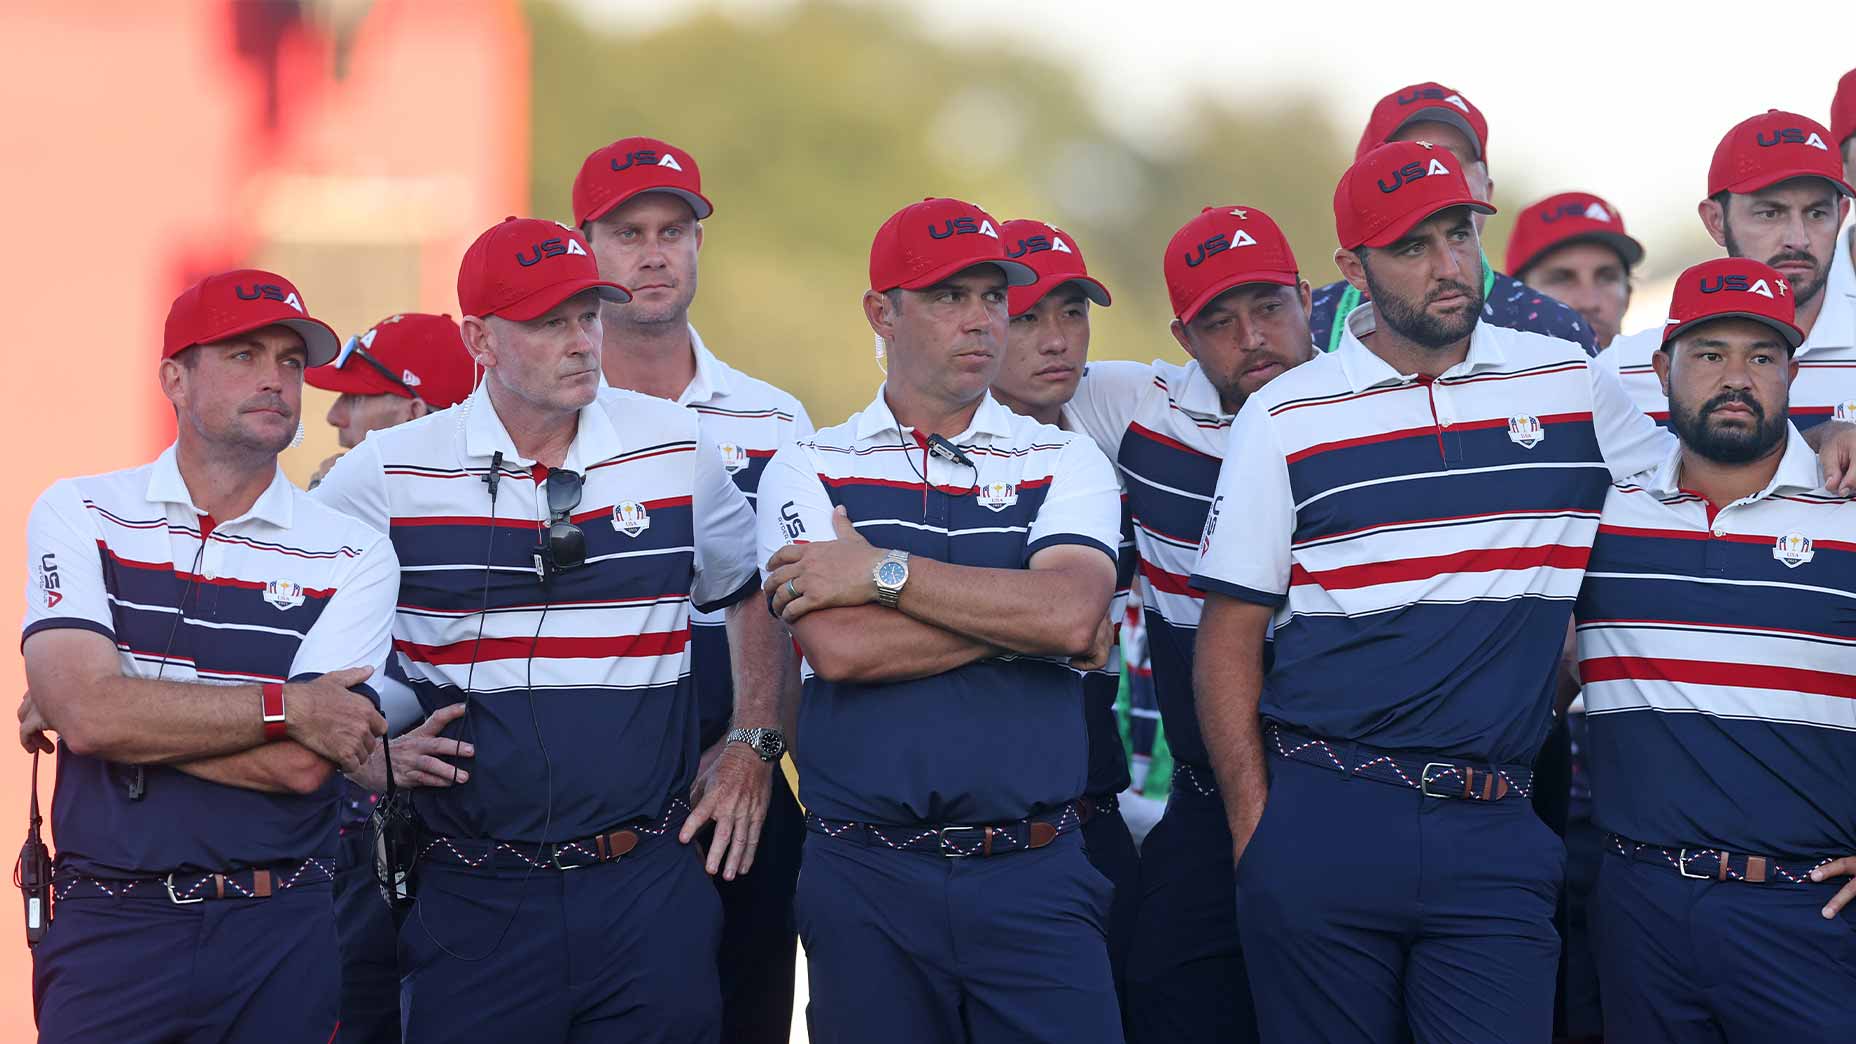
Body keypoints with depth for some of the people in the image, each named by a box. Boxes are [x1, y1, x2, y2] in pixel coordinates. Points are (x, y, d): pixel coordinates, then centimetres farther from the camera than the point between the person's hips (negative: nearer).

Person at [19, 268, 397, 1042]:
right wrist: (286, 706, -10)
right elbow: (87, 710, -12)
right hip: (109, 926, -1)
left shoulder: (351, 556, 1)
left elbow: (300, 766, -10)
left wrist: (112, 715, -9)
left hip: (279, 939, 1)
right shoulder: (80, 516, 3)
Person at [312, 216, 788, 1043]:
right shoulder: (389, 474, -2)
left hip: (649, 885, 1)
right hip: (470, 902, -1)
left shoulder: (676, 450, 4)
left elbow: (761, 592, 20)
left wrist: (752, 746, 12)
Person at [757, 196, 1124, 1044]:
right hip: (865, 879, 0)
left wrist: (883, 572, -9)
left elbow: (1071, 615, -11)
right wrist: (1019, 615, -6)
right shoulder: (809, 472, 7)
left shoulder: (1065, 465, 9)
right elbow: (836, 647, -10)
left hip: (1033, 877, 0)